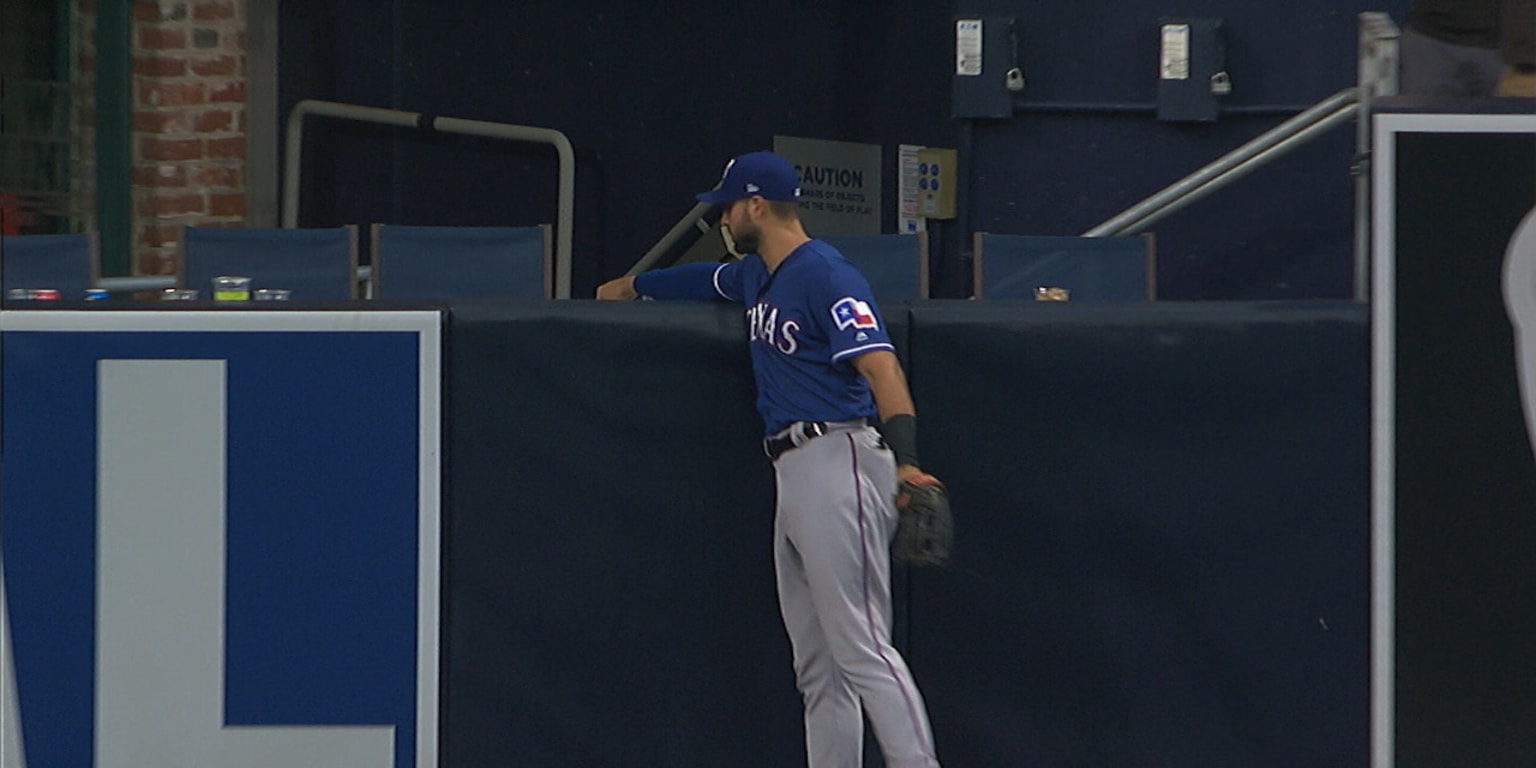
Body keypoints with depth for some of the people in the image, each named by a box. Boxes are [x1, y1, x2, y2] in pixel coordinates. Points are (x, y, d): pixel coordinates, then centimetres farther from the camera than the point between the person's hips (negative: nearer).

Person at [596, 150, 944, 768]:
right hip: (795, 476, 10)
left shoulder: (825, 276, -11)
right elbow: (705, 280, 43)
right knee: (816, 667, 6)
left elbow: (882, 369, -22)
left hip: (837, 466, -10)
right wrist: (632, 288, 62)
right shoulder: (757, 276, 19)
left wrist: (906, 462, -35)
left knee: (860, 649, -18)